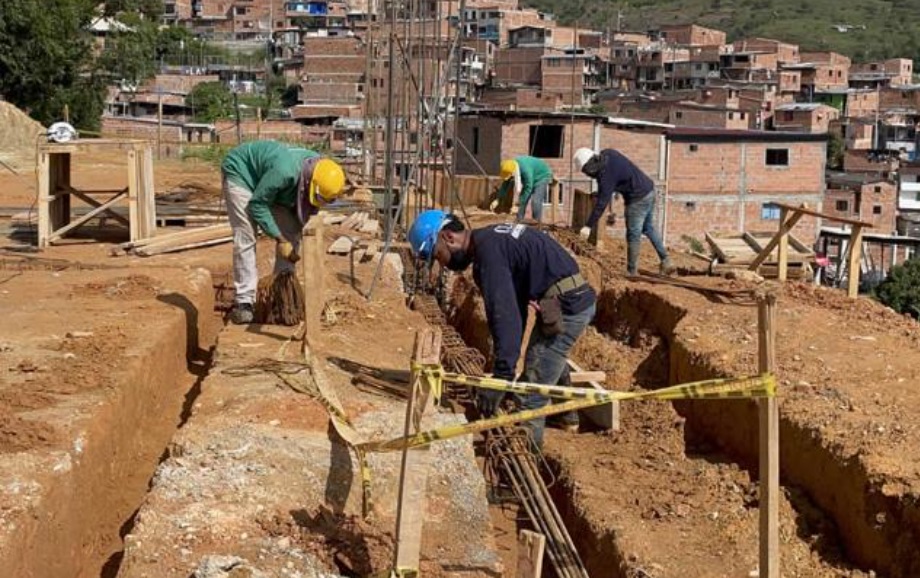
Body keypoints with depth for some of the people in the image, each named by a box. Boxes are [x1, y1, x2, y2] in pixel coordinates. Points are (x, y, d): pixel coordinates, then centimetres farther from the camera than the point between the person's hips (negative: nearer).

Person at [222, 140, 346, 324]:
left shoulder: (318, 170, -20)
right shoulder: (286, 171, -42)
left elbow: (306, 210, -3)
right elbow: (257, 204, -29)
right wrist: (279, 238, -28)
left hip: (265, 176, 7)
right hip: (240, 171, -7)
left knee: (291, 234, -2)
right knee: (246, 238, -16)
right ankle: (244, 301, -13)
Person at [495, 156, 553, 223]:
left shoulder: (526, 169, -40)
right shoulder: (511, 167, -17)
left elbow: (528, 188, -35)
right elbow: (506, 183, -7)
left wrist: (519, 203, -31)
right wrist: (499, 199, -8)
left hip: (542, 176, -7)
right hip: (530, 178, 7)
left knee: (536, 201, -18)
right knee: (523, 200, 0)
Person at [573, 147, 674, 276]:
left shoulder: (606, 174, -24)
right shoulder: (607, 153, 0)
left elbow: (601, 203, -25)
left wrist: (588, 226, -23)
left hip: (638, 198, -10)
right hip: (649, 189, 10)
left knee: (633, 236, -1)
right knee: (649, 228, 20)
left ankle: (631, 272, 6)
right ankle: (666, 262, 23)